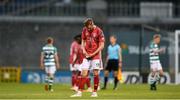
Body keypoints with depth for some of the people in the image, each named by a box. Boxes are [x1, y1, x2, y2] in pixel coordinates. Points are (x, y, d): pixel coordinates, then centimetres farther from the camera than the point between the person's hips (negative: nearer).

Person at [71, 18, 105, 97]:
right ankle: (79, 92, -3)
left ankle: (95, 92, 6)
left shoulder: (99, 31, -10)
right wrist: (83, 50, -2)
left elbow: (102, 45, -10)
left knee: (96, 74, -3)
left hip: (95, 55, -3)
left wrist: (93, 54, -14)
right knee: (84, 73, -3)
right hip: (87, 55, 3)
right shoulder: (84, 30, 3)